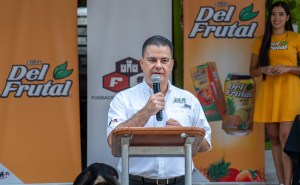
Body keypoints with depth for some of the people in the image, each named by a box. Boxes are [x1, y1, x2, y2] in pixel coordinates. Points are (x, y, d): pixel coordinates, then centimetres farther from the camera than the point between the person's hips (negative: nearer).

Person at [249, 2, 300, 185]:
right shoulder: (261, 40, 11)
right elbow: (253, 70, 13)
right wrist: (264, 69, -8)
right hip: (268, 92, 4)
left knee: (285, 137, -14)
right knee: (274, 138, 5)